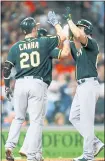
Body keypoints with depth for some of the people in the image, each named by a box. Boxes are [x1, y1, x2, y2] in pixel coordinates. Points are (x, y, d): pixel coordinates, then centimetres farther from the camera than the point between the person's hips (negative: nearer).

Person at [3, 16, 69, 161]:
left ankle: (9, 146, 3)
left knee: (18, 118, 18)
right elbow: (62, 37, 12)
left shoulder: (16, 47, 6)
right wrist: (55, 23, 25)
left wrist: (7, 87, 12)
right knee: (36, 120, 0)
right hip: (37, 84, -3)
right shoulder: (43, 42, 1)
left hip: (20, 84, 3)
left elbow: (6, 68, 3)